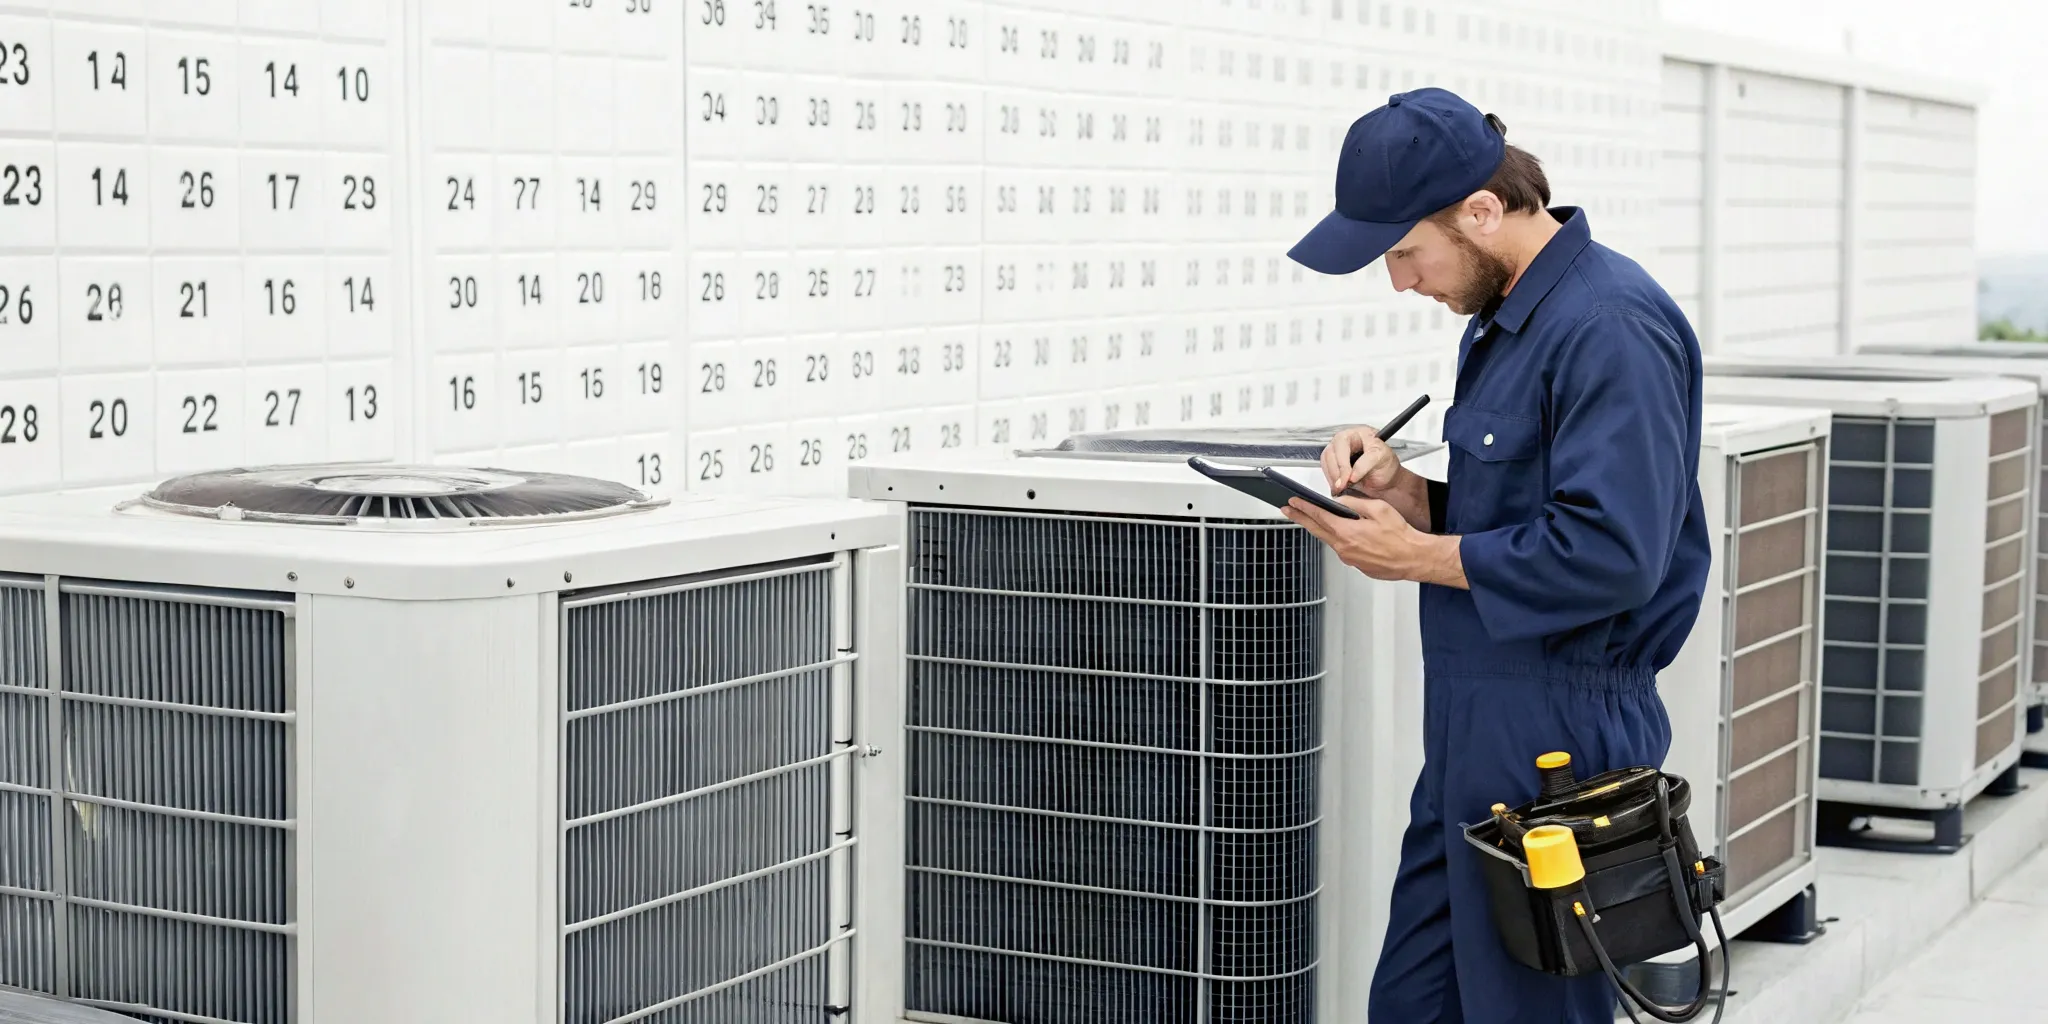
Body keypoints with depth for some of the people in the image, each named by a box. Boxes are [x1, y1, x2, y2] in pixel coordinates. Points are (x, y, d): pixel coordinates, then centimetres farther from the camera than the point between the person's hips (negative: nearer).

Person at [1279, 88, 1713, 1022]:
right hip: (1475, 733, 10)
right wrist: (1397, 487, 1)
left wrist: (1414, 556, -15)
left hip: (1555, 738, -10)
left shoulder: (1610, 329, -19)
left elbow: (1608, 553, -25)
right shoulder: (1502, 319, 13)